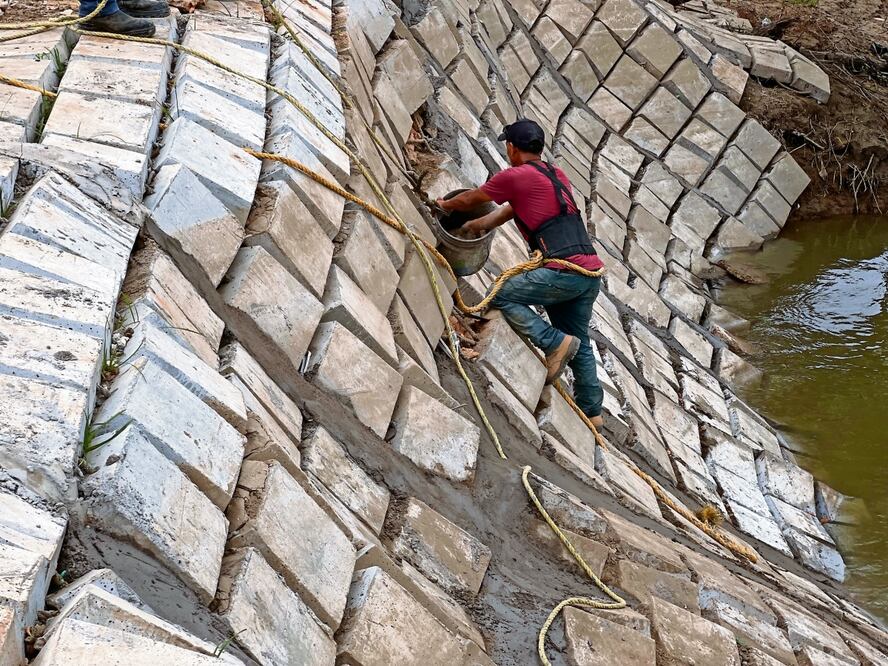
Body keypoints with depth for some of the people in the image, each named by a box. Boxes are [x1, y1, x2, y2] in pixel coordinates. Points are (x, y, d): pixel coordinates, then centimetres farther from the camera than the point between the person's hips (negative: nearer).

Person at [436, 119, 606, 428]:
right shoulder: (557, 175, 21)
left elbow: (470, 200, 15)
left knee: (500, 296, -2)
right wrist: (479, 225, 43)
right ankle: (591, 411, 22)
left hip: (564, 271, -8)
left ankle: (555, 343, -9)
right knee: (579, 344, 19)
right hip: (592, 273, 8)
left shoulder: (514, 177, -2)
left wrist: (446, 204, 36)